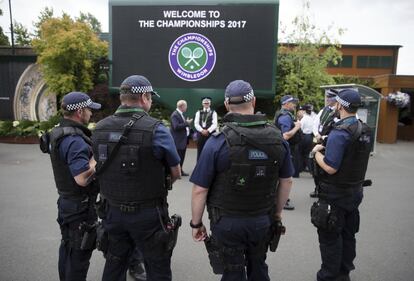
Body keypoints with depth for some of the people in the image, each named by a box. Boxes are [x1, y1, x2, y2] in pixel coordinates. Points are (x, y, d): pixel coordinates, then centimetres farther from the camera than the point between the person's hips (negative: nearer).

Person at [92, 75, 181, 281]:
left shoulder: (100, 129, -2)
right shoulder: (156, 130, -17)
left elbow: (101, 167, 10)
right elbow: (176, 173, -6)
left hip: (113, 211, 5)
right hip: (148, 214, -5)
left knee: (114, 264, 23)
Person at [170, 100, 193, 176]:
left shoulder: (181, 114, 14)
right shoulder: (175, 115, -17)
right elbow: (176, 127, -26)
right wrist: (186, 123, -23)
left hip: (183, 139, 10)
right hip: (178, 140, -10)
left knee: (182, 156, 16)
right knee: (178, 157, -3)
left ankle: (180, 171, 26)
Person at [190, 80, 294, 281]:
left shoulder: (218, 142, -19)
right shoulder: (277, 138, -6)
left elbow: (200, 190, -16)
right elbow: (286, 181, 4)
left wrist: (196, 223, -2)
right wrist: (278, 212, 18)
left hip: (227, 222, -3)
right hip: (262, 220, 4)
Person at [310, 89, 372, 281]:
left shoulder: (339, 133, -24)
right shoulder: (365, 130, 4)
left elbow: (330, 168, -26)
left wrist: (316, 152, -10)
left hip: (335, 194, -9)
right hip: (355, 191, 9)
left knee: (330, 237, 5)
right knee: (348, 234, 19)